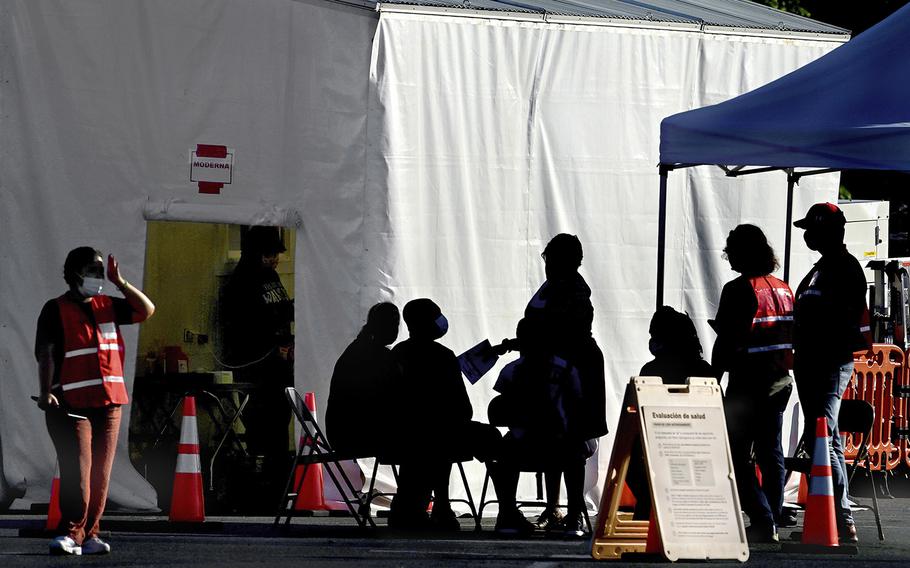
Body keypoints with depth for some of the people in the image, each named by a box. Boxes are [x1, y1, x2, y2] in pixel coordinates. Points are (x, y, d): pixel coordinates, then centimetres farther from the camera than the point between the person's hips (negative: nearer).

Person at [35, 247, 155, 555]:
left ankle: (89, 534, 9)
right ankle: (71, 533, -14)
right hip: (72, 404, -6)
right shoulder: (57, 310, 1)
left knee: (101, 472, 4)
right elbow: (46, 354, -6)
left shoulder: (107, 307, 17)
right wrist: (45, 392, -18)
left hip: (109, 402, 6)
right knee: (77, 470, -14)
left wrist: (119, 282, 6)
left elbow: (146, 309, 15)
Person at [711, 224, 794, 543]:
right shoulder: (783, 289, 10)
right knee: (771, 453, 13)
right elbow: (791, 336, 14)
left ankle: (763, 522, -14)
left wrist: (713, 380, -6)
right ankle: (772, 523, 16)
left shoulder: (739, 290, -13)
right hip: (781, 380, 8)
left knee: (738, 455, -5)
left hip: (748, 382, -8)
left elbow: (726, 341, -14)